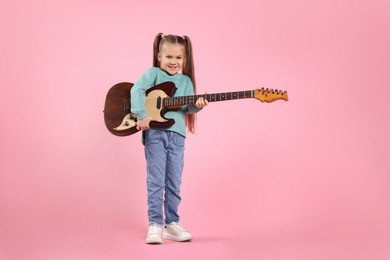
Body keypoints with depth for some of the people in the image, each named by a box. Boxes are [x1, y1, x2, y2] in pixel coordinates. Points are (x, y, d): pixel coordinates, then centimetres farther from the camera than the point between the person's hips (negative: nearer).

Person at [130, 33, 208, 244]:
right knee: (156, 181, -3)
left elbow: (188, 107, 4)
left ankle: (171, 223, 19)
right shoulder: (153, 73, 2)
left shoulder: (186, 81, 14)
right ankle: (155, 224, 4)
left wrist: (197, 105, -19)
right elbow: (137, 90, -12)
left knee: (174, 183, 9)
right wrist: (142, 115, -22)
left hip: (177, 134, 4)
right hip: (155, 132, -4)